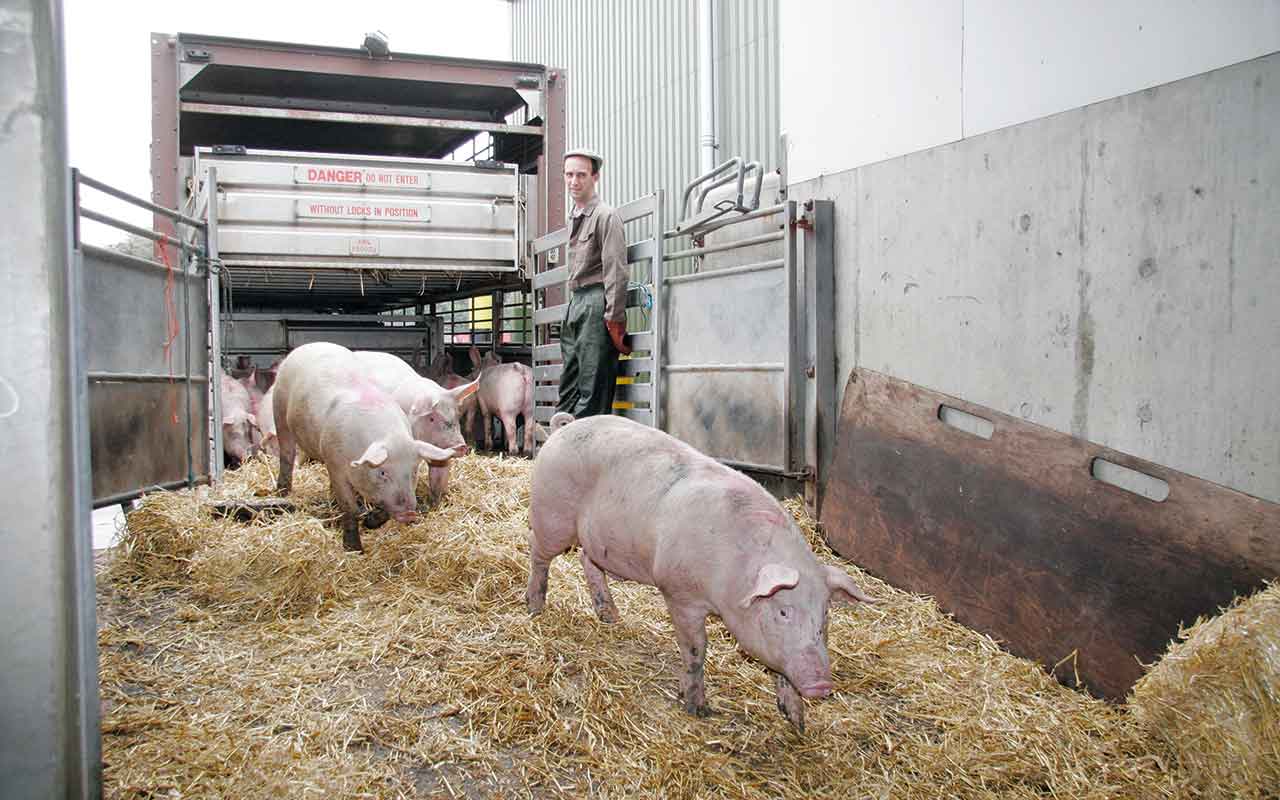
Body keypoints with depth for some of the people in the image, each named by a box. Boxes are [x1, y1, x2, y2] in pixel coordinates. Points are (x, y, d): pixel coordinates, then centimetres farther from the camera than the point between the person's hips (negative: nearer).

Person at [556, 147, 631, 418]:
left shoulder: (605, 216, -6)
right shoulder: (574, 218, 20)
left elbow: (616, 271, -14)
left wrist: (615, 320, -19)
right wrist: (571, 310, 19)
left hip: (596, 304, -9)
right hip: (575, 304, 9)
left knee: (592, 391, -10)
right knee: (568, 389, 9)